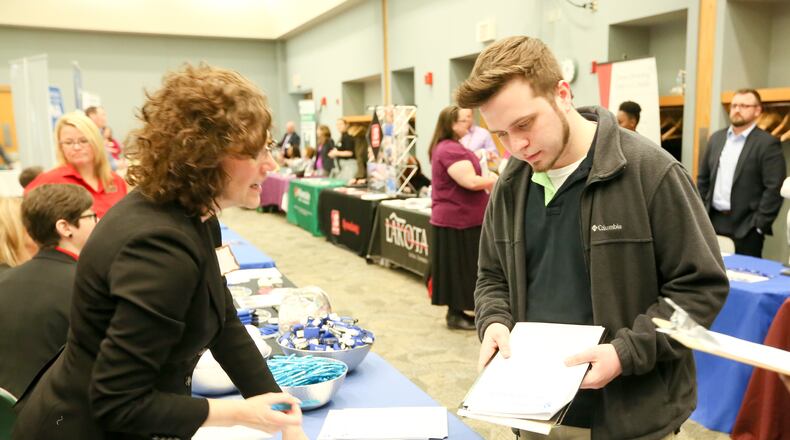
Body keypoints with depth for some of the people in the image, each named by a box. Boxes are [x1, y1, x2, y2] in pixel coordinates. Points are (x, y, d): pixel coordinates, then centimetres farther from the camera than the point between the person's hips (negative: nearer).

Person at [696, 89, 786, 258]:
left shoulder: (768, 144, -6)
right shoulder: (716, 138, 12)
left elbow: (774, 188, -11)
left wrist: (760, 224, -14)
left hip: (745, 226, -5)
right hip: (713, 221, 5)